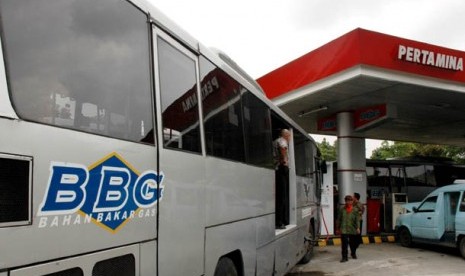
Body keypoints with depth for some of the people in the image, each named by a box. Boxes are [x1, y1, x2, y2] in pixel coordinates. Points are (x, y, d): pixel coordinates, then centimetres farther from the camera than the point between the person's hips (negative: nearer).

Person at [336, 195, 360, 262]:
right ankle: (344, 257, -4)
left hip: (352, 229, 1)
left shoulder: (355, 210, -1)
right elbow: (339, 219, 8)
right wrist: (338, 228, 10)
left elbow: (357, 219, -3)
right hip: (344, 229, -1)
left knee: (353, 243, 16)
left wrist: (358, 228, -15)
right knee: (344, 243, -9)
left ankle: (353, 254, 41)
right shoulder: (342, 209, 2)